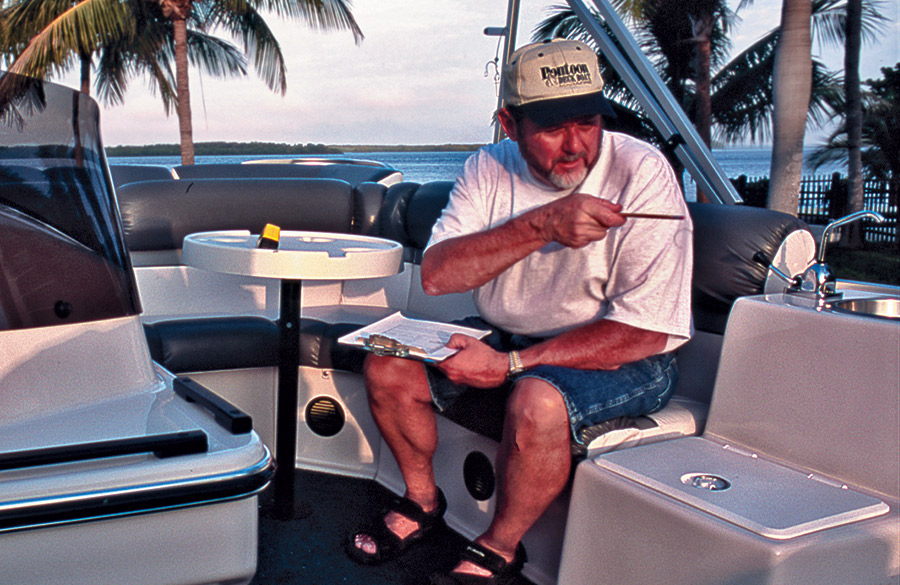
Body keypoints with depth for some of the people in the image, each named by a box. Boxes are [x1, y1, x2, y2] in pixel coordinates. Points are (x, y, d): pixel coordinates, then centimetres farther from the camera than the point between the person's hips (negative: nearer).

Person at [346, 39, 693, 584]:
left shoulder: (642, 173, -21)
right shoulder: (489, 170, -6)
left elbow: (645, 329, -24)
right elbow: (437, 273, -18)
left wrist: (510, 364, -26)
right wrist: (541, 225, -33)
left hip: (622, 359, -5)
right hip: (510, 339, 5)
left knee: (537, 401, -35)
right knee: (388, 366, -6)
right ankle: (422, 500, 18)